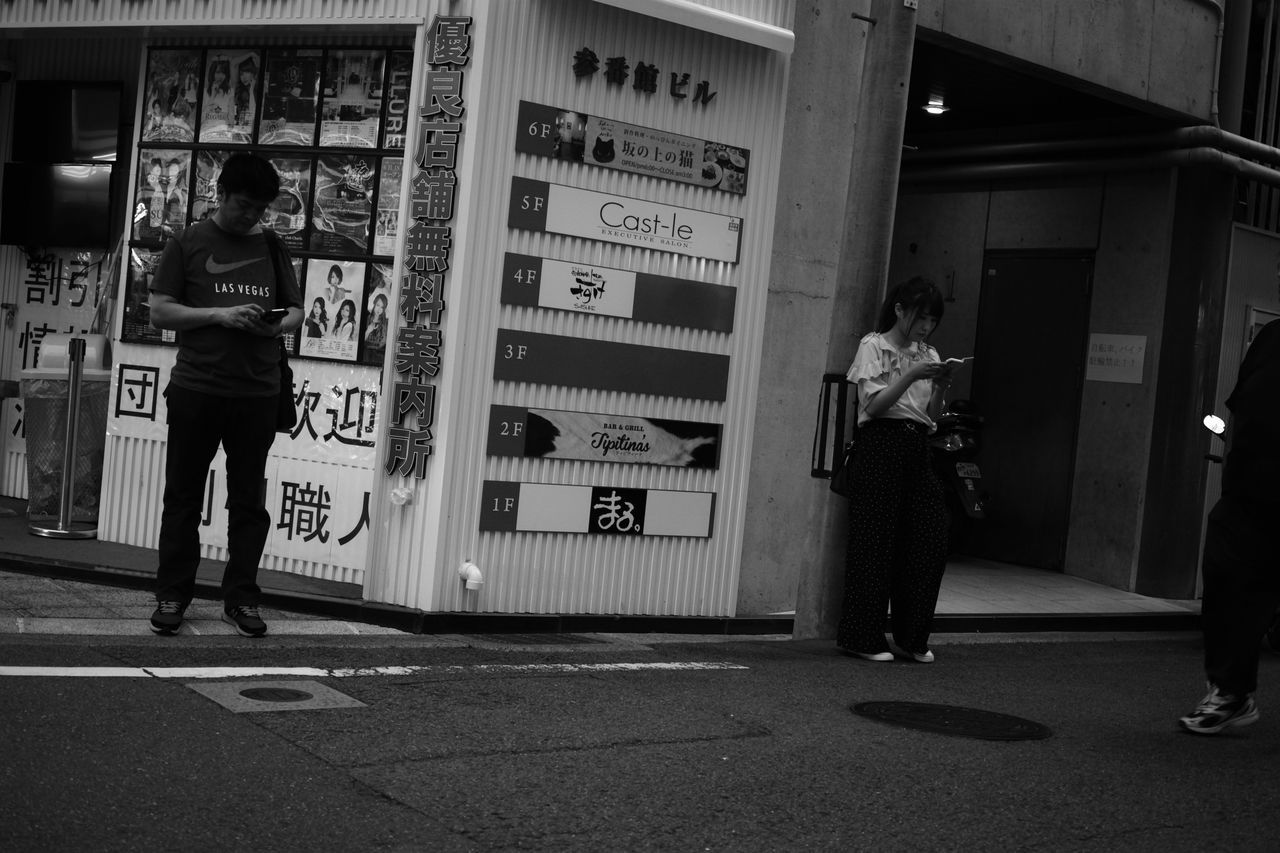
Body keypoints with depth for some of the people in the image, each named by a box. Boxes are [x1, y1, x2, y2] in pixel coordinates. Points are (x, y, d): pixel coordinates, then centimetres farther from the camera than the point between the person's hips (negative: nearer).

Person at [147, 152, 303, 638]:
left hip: (258, 393, 2)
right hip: (196, 390, -2)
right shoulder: (187, 244, 4)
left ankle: (241, 598, 13)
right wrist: (219, 314, -15)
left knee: (248, 500, 6)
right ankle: (172, 595, 13)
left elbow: (296, 311, 16)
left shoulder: (272, 247, 12)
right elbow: (159, 311, -1)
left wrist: (280, 324, -8)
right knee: (183, 495, 5)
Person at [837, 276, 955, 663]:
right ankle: (862, 637, 3)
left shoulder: (928, 355, 16)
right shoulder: (873, 346, 0)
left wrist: (940, 388, -6)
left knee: (931, 540, 1)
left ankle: (912, 636, 12)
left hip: (917, 449, 6)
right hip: (881, 444, -6)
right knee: (875, 542, -5)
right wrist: (912, 376, -16)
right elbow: (874, 405, -9)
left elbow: (932, 416, 12)